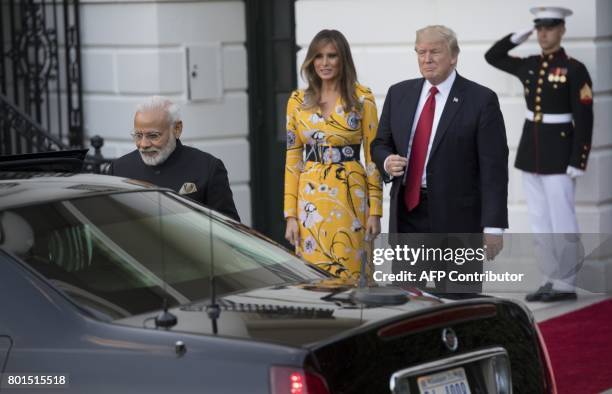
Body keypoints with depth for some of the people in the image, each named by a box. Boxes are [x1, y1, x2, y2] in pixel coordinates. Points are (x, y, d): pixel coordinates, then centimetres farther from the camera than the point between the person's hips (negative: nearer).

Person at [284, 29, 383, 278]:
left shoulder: (362, 98, -1)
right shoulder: (298, 101, 6)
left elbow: (373, 157, -1)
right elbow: (293, 160, 7)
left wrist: (375, 211, -6)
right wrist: (291, 215, 1)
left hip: (350, 198, -2)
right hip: (311, 199, 2)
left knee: (349, 274, 1)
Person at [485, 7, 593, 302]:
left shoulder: (575, 69, -10)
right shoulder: (530, 66, 8)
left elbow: (584, 120, -12)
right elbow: (492, 56, 21)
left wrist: (578, 162, -17)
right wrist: (520, 36, 8)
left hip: (558, 153, -7)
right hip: (530, 151, 7)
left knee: (561, 221, -3)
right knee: (540, 220, 8)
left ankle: (566, 284, 4)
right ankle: (551, 280, 15)